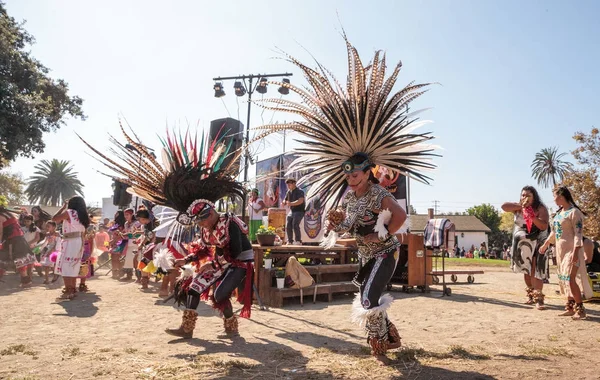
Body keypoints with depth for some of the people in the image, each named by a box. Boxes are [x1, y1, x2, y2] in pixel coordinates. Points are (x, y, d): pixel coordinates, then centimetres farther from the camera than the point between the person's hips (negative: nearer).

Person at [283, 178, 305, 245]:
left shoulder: (299, 191, -13)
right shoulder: (288, 192, 10)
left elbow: (300, 201, -29)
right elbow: (285, 200, 16)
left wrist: (291, 204, -43)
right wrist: (284, 203, -10)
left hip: (299, 211, -7)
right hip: (291, 211, 7)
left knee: (295, 225, -23)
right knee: (288, 226, 0)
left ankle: (298, 241, -16)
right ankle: (290, 241, 12)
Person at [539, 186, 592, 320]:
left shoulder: (574, 212, -12)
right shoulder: (559, 213, 13)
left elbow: (578, 234, -17)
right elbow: (554, 231, 23)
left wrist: (575, 251, -24)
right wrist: (545, 244, 28)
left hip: (571, 250, -8)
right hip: (560, 250, 8)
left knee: (570, 279, -12)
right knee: (564, 280, 9)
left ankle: (580, 309, -4)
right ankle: (570, 307, 17)